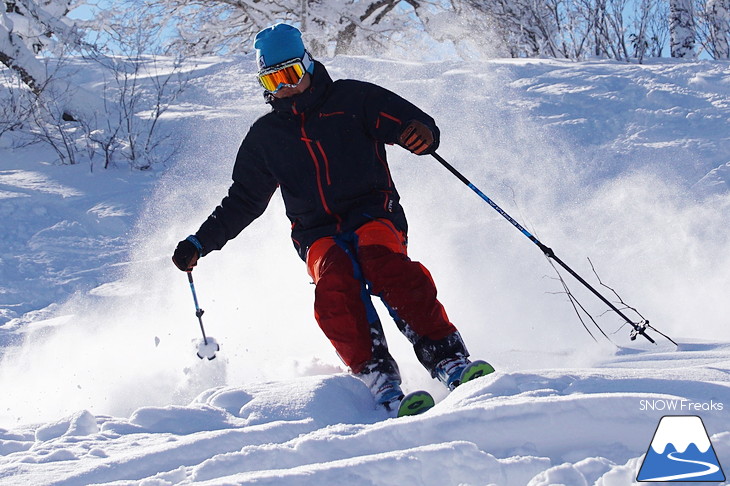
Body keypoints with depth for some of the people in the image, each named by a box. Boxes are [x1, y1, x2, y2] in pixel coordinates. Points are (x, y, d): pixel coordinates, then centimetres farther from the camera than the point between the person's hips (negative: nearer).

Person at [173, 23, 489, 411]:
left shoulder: (352, 98, 10)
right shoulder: (265, 136, 19)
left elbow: (414, 122, 3)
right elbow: (242, 201, 26)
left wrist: (422, 135, -22)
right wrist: (200, 243, 17)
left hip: (374, 214, -2)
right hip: (317, 234, 2)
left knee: (386, 266, -35)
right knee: (335, 284, -32)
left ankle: (448, 359, -39)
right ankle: (379, 381, -41)